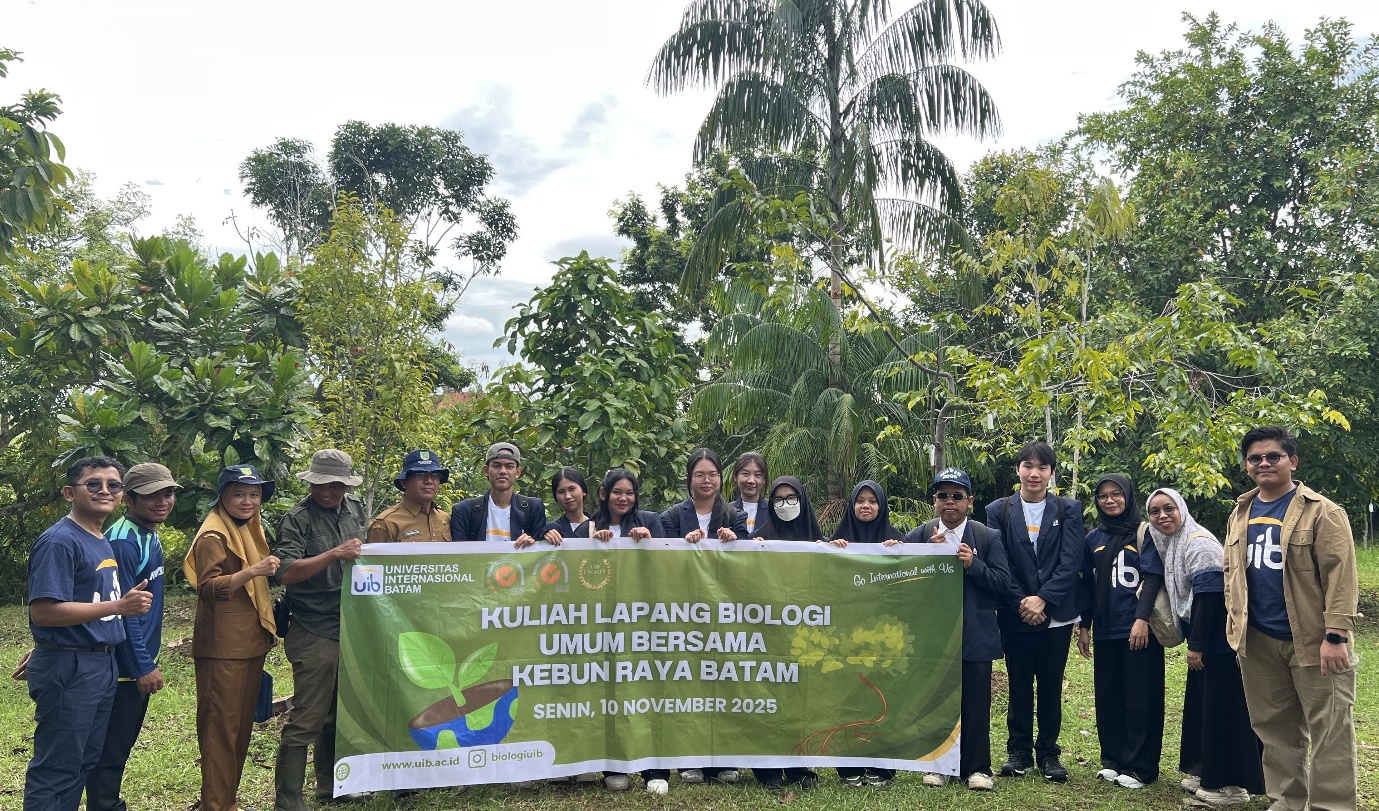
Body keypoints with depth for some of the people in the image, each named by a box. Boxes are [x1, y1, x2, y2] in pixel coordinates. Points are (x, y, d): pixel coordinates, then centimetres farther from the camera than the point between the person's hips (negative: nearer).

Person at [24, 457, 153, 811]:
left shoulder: (102, 541, 11)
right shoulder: (60, 540, -16)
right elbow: (43, 612, -23)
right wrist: (119, 605, -26)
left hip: (102, 666, 9)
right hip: (68, 670, -9)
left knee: (84, 764, 17)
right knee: (56, 770, 1)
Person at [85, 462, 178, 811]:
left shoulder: (149, 536, 8)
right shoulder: (123, 542, -21)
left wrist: (147, 660, 16)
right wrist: (144, 667, -19)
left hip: (139, 662, 9)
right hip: (124, 666, -9)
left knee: (122, 745, 20)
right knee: (111, 750, 3)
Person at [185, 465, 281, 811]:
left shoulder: (252, 528, 15)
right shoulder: (213, 535, -11)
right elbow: (208, 588, -21)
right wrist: (252, 571, -31)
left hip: (252, 641, 9)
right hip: (222, 644, -9)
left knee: (243, 724, 14)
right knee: (221, 726, -3)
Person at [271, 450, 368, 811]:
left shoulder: (356, 510, 10)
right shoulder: (297, 519, -9)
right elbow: (284, 573, -19)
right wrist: (335, 554, -25)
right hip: (315, 634, -6)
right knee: (306, 721, -3)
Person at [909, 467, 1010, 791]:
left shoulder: (988, 538, 2)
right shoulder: (918, 537, 3)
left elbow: (1003, 585, -3)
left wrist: (973, 564, -17)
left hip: (975, 635, -1)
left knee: (976, 704, 5)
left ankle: (976, 768, 17)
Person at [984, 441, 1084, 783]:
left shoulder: (1068, 510, 3)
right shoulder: (998, 511, 2)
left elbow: (1071, 561, -5)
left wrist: (1043, 598, -14)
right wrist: (1021, 602, -11)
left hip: (1056, 614, 0)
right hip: (1016, 614, 0)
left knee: (1051, 685, 8)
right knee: (1019, 685, 7)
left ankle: (1048, 752, 20)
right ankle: (1018, 751, 18)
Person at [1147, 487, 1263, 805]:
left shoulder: (1199, 543, -16)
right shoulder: (1168, 545, 12)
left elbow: (1210, 596, -21)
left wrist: (1197, 644, -19)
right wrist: (1192, 641, 16)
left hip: (1218, 642, -10)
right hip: (1203, 641, 10)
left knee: (1222, 710, -3)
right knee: (1201, 705, 15)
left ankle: (1230, 784, 6)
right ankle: (1206, 771, 26)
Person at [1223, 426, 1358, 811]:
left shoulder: (1321, 512, -9)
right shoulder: (1240, 514, 10)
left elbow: (1340, 576, -14)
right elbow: (1232, 573, 17)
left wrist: (1336, 635, -18)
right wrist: (1235, 623, 11)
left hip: (1313, 640, -6)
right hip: (1259, 641, 6)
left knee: (1329, 731, 2)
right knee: (1274, 727, 15)